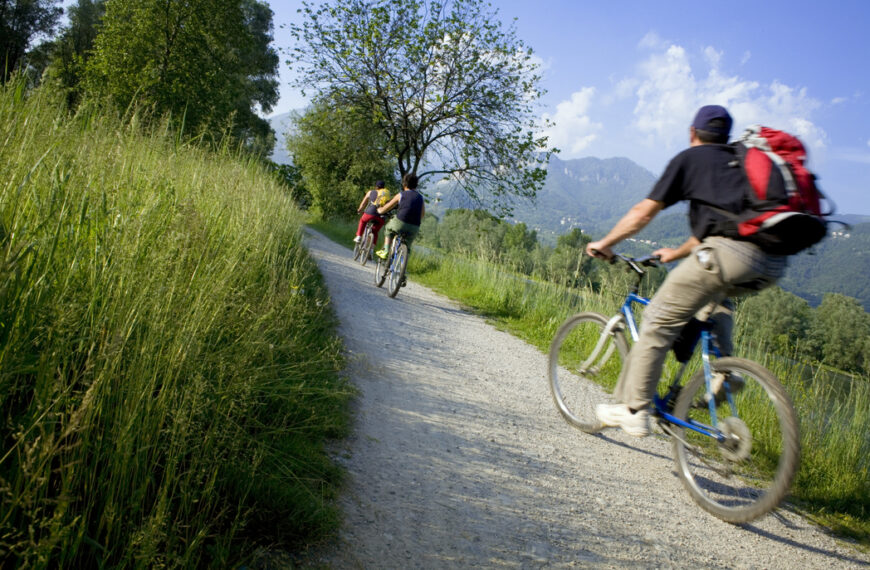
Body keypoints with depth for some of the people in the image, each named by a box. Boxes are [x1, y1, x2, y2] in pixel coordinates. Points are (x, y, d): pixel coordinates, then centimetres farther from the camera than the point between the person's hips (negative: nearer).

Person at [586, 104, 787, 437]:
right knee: (713, 292, 36)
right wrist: (676, 254, 53)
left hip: (729, 253, -7)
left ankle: (633, 410, 7)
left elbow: (644, 212, 10)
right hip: (773, 266, 7)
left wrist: (604, 244, 22)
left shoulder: (691, 158, 14)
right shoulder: (741, 161, 34)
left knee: (659, 320, 4)